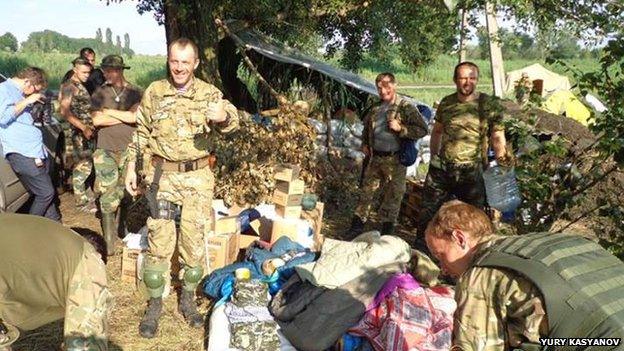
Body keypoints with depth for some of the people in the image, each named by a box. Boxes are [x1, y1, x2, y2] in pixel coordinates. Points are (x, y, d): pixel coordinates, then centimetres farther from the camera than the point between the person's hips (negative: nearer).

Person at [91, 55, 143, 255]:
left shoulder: (135, 93, 5)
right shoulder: (99, 94, 8)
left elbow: (136, 116, -12)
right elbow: (96, 120, -6)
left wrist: (110, 112, -4)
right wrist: (125, 116, -5)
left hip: (130, 150, 0)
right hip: (106, 150, 0)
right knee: (108, 198, -2)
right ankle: (109, 243, 4)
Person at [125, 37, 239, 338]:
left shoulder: (209, 93, -3)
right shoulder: (154, 92, 2)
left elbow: (232, 122, -18)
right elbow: (140, 133, 10)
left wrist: (223, 116, -42)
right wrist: (131, 168, 5)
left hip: (198, 178, 0)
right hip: (162, 176, 1)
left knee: (194, 242, 7)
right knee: (159, 243, 3)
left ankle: (188, 299, 26)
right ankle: (154, 305, 18)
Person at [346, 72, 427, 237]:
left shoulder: (406, 108, -9)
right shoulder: (375, 109, 9)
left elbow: (423, 130, -13)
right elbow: (367, 127, 28)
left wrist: (400, 128, -22)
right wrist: (364, 144, 15)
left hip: (394, 160, -5)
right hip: (374, 158, 5)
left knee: (392, 196, 3)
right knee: (366, 191, 12)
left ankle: (387, 231, 16)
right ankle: (357, 225, 24)